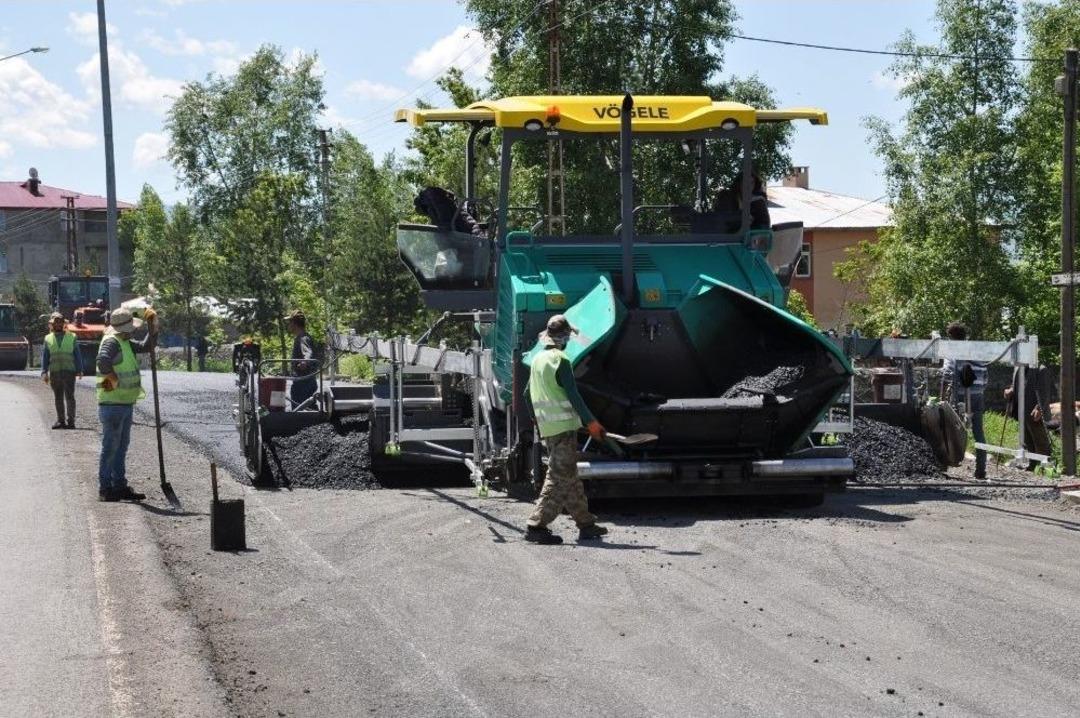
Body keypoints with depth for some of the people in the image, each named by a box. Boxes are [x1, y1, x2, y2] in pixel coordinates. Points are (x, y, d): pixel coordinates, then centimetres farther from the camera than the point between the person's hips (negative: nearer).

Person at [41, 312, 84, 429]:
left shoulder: (71, 337, 9)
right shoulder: (48, 339, 12)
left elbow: (77, 355, 8)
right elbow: (44, 357, 9)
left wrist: (79, 370, 0)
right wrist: (44, 372, -1)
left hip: (69, 371, -2)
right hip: (54, 372, 2)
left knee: (69, 397, -8)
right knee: (58, 398, 6)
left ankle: (71, 421, -6)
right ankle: (60, 420, 12)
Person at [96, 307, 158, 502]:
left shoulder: (126, 343, 14)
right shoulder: (111, 342, -15)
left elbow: (148, 346, 22)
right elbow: (103, 360, -33)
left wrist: (152, 324, 11)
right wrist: (114, 379, -22)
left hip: (126, 404, 10)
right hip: (112, 404, -10)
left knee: (121, 447, 14)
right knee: (110, 447, -4)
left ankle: (120, 486, 21)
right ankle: (105, 488, 0)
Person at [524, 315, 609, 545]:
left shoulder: (537, 359, 12)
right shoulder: (560, 360, -13)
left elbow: (528, 394, 19)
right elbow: (573, 395, -16)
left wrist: (536, 419, 33)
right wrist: (591, 422, -11)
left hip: (547, 428, 9)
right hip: (563, 427, -9)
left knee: (569, 476, 14)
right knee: (560, 478, -7)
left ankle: (585, 524, 20)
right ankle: (536, 526, -11)